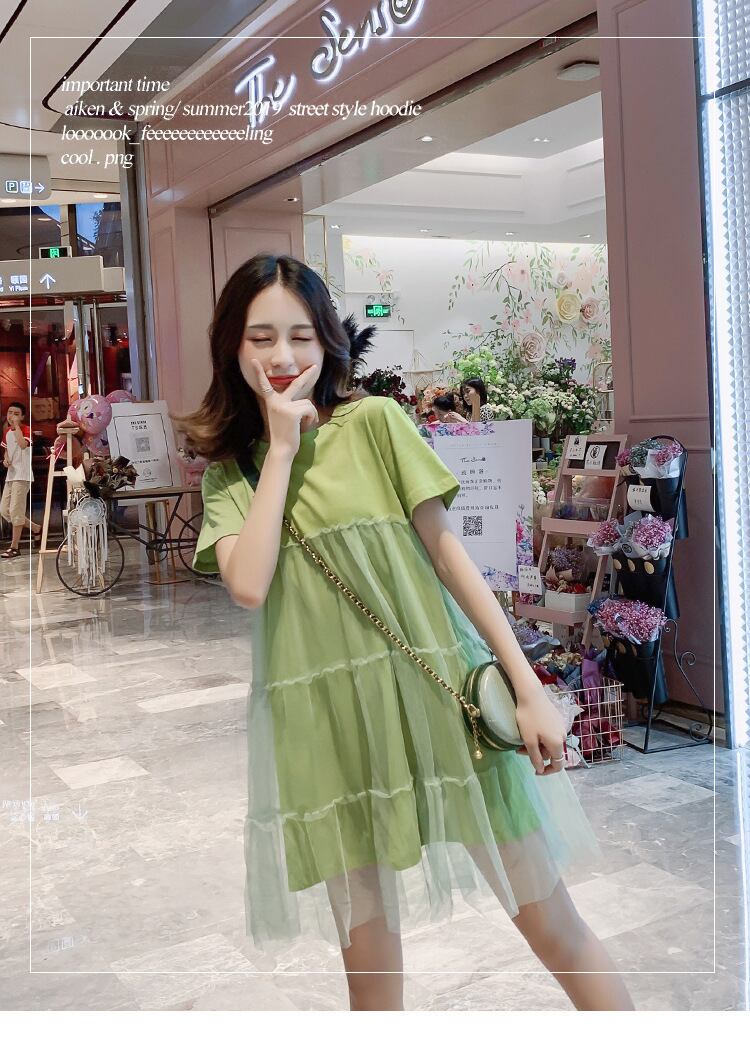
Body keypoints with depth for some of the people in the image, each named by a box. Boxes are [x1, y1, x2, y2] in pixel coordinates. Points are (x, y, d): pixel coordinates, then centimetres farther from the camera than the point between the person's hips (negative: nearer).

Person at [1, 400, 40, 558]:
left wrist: (16, 426, -22)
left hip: (22, 476, -8)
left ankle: (14, 547, 0)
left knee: (15, 510, -8)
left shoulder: (26, 429, -9)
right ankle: (36, 528, 22)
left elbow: (23, 445, -30)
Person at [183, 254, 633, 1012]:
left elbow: (447, 550, -1)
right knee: (368, 961, 11)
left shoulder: (374, 422, 1)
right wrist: (280, 450, -5)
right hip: (328, 728, 2)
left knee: (552, 925, 5)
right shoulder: (228, 474, 8)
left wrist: (528, 687, -5)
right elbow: (248, 586, -10)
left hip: (437, 697, -2)